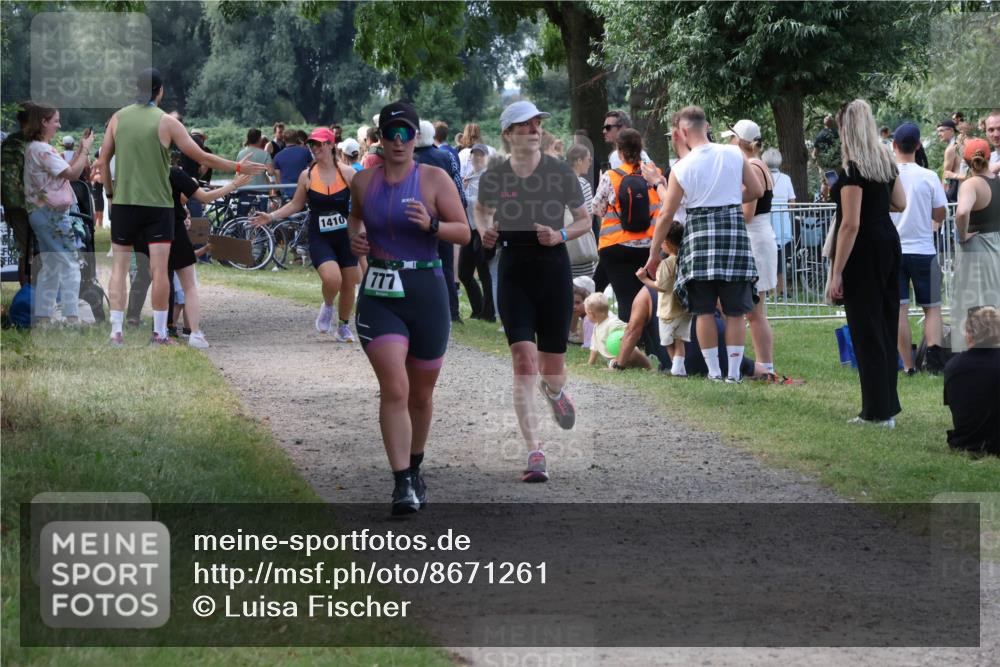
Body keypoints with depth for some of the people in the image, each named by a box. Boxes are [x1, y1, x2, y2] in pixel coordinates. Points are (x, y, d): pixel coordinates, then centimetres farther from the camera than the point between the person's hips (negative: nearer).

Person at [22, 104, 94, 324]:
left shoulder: (34, 148, 15)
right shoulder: (42, 150, -17)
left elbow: (66, 170, 17)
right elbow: (73, 173, -17)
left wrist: (80, 149, 13)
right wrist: (85, 149, -6)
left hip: (43, 214, 10)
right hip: (52, 214, -10)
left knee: (51, 267, 13)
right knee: (69, 264, -8)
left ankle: (43, 317, 13)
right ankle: (72, 317, -12)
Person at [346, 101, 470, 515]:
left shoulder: (434, 179, -3)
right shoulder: (364, 181, 5)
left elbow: (464, 233, -3)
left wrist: (431, 225, -22)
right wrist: (355, 236, 4)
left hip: (426, 292, 0)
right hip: (379, 296, 0)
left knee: (421, 394, 13)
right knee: (394, 390, -15)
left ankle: (415, 469, 36)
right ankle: (402, 484, -17)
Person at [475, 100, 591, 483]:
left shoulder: (560, 172, -4)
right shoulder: (493, 177, -2)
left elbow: (585, 222, 5)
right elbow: (481, 210, 20)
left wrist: (561, 235, -14)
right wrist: (485, 232, -1)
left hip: (554, 268, 0)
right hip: (514, 271, 0)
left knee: (552, 370, 8)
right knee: (524, 361, -14)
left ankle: (553, 391, 48)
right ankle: (534, 453, -14)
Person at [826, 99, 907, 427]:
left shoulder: (853, 170, -18)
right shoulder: (886, 162, 7)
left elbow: (851, 224, -21)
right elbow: (900, 203, 18)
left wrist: (837, 273, -19)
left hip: (863, 251, -8)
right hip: (888, 243, 8)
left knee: (866, 329, -3)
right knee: (886, 324, 14)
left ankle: (878, 412, -1)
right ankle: (888, 405, 21)